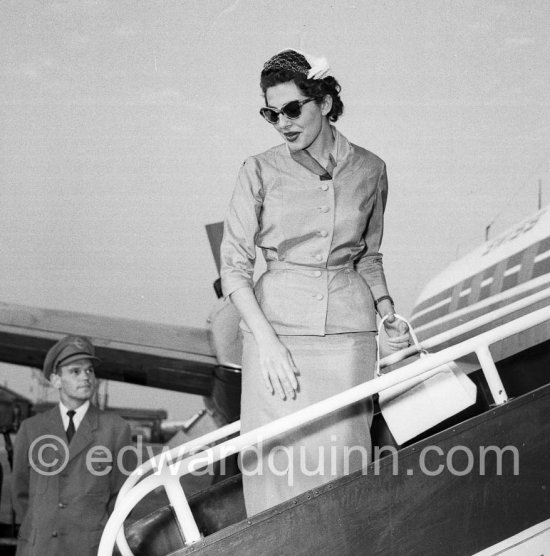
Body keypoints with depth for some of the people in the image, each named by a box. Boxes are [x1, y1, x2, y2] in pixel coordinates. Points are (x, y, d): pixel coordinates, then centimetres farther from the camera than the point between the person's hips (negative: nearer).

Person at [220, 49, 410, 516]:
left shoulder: (368, 170, 6)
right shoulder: (260, 171, 0)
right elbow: (234, 266, -1)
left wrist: (386, 310, 2)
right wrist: (267, 340, -11)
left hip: (348, 328, 2)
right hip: (276, 323, -1)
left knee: (341, 459, 1)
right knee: (279, 460, -3)